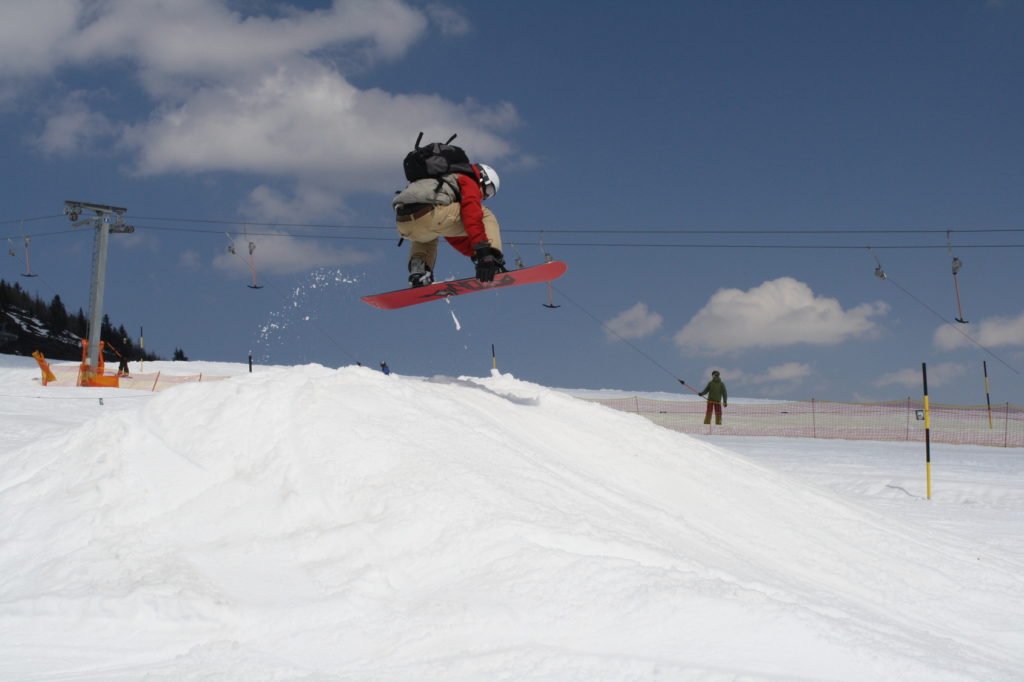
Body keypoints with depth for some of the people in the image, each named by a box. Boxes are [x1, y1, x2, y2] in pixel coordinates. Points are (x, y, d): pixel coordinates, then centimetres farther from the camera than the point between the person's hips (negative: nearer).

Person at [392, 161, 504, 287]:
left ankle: (417, 267, 16)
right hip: (430, 215, -8)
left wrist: (475, 254, 41)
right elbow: (472, 215, -2)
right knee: (485, 215, 12)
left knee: (426, 237, 45)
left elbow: (454, 237, 45)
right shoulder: (470, 183, 19)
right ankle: (493, 263, -5)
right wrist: (483, 250, -11)